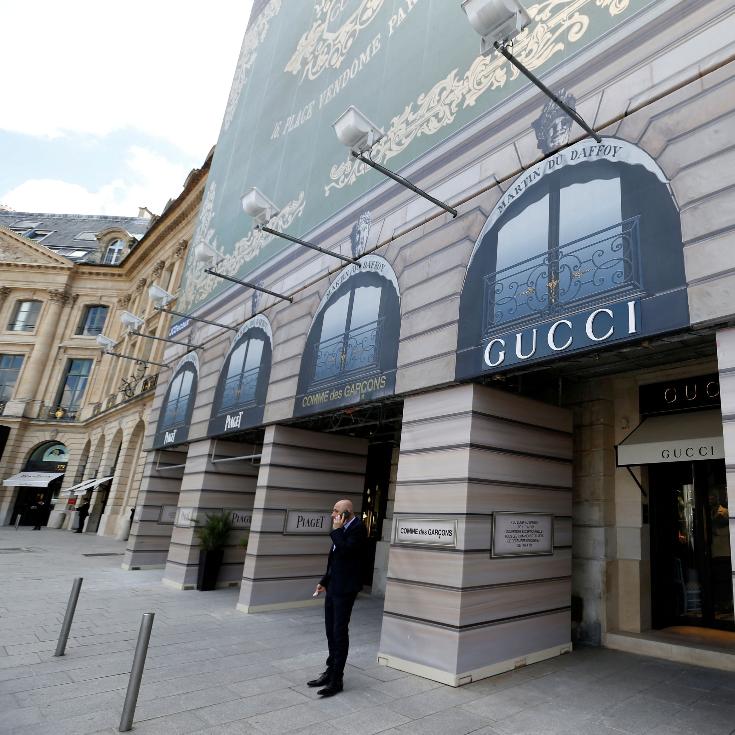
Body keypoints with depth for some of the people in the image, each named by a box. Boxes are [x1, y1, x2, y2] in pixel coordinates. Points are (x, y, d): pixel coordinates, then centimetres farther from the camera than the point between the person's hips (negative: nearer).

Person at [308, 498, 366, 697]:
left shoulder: (357, 528, -14)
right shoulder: (343, 530, 11)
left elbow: (346, 550, -29)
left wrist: (336, 530, -19)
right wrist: (324, 582, 19)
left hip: (344, 589, -9)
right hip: (333, 587, 9)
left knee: (340, 632, -2)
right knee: (331, 631, 17)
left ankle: (336, 680, 7)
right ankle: (331, 670, 30)